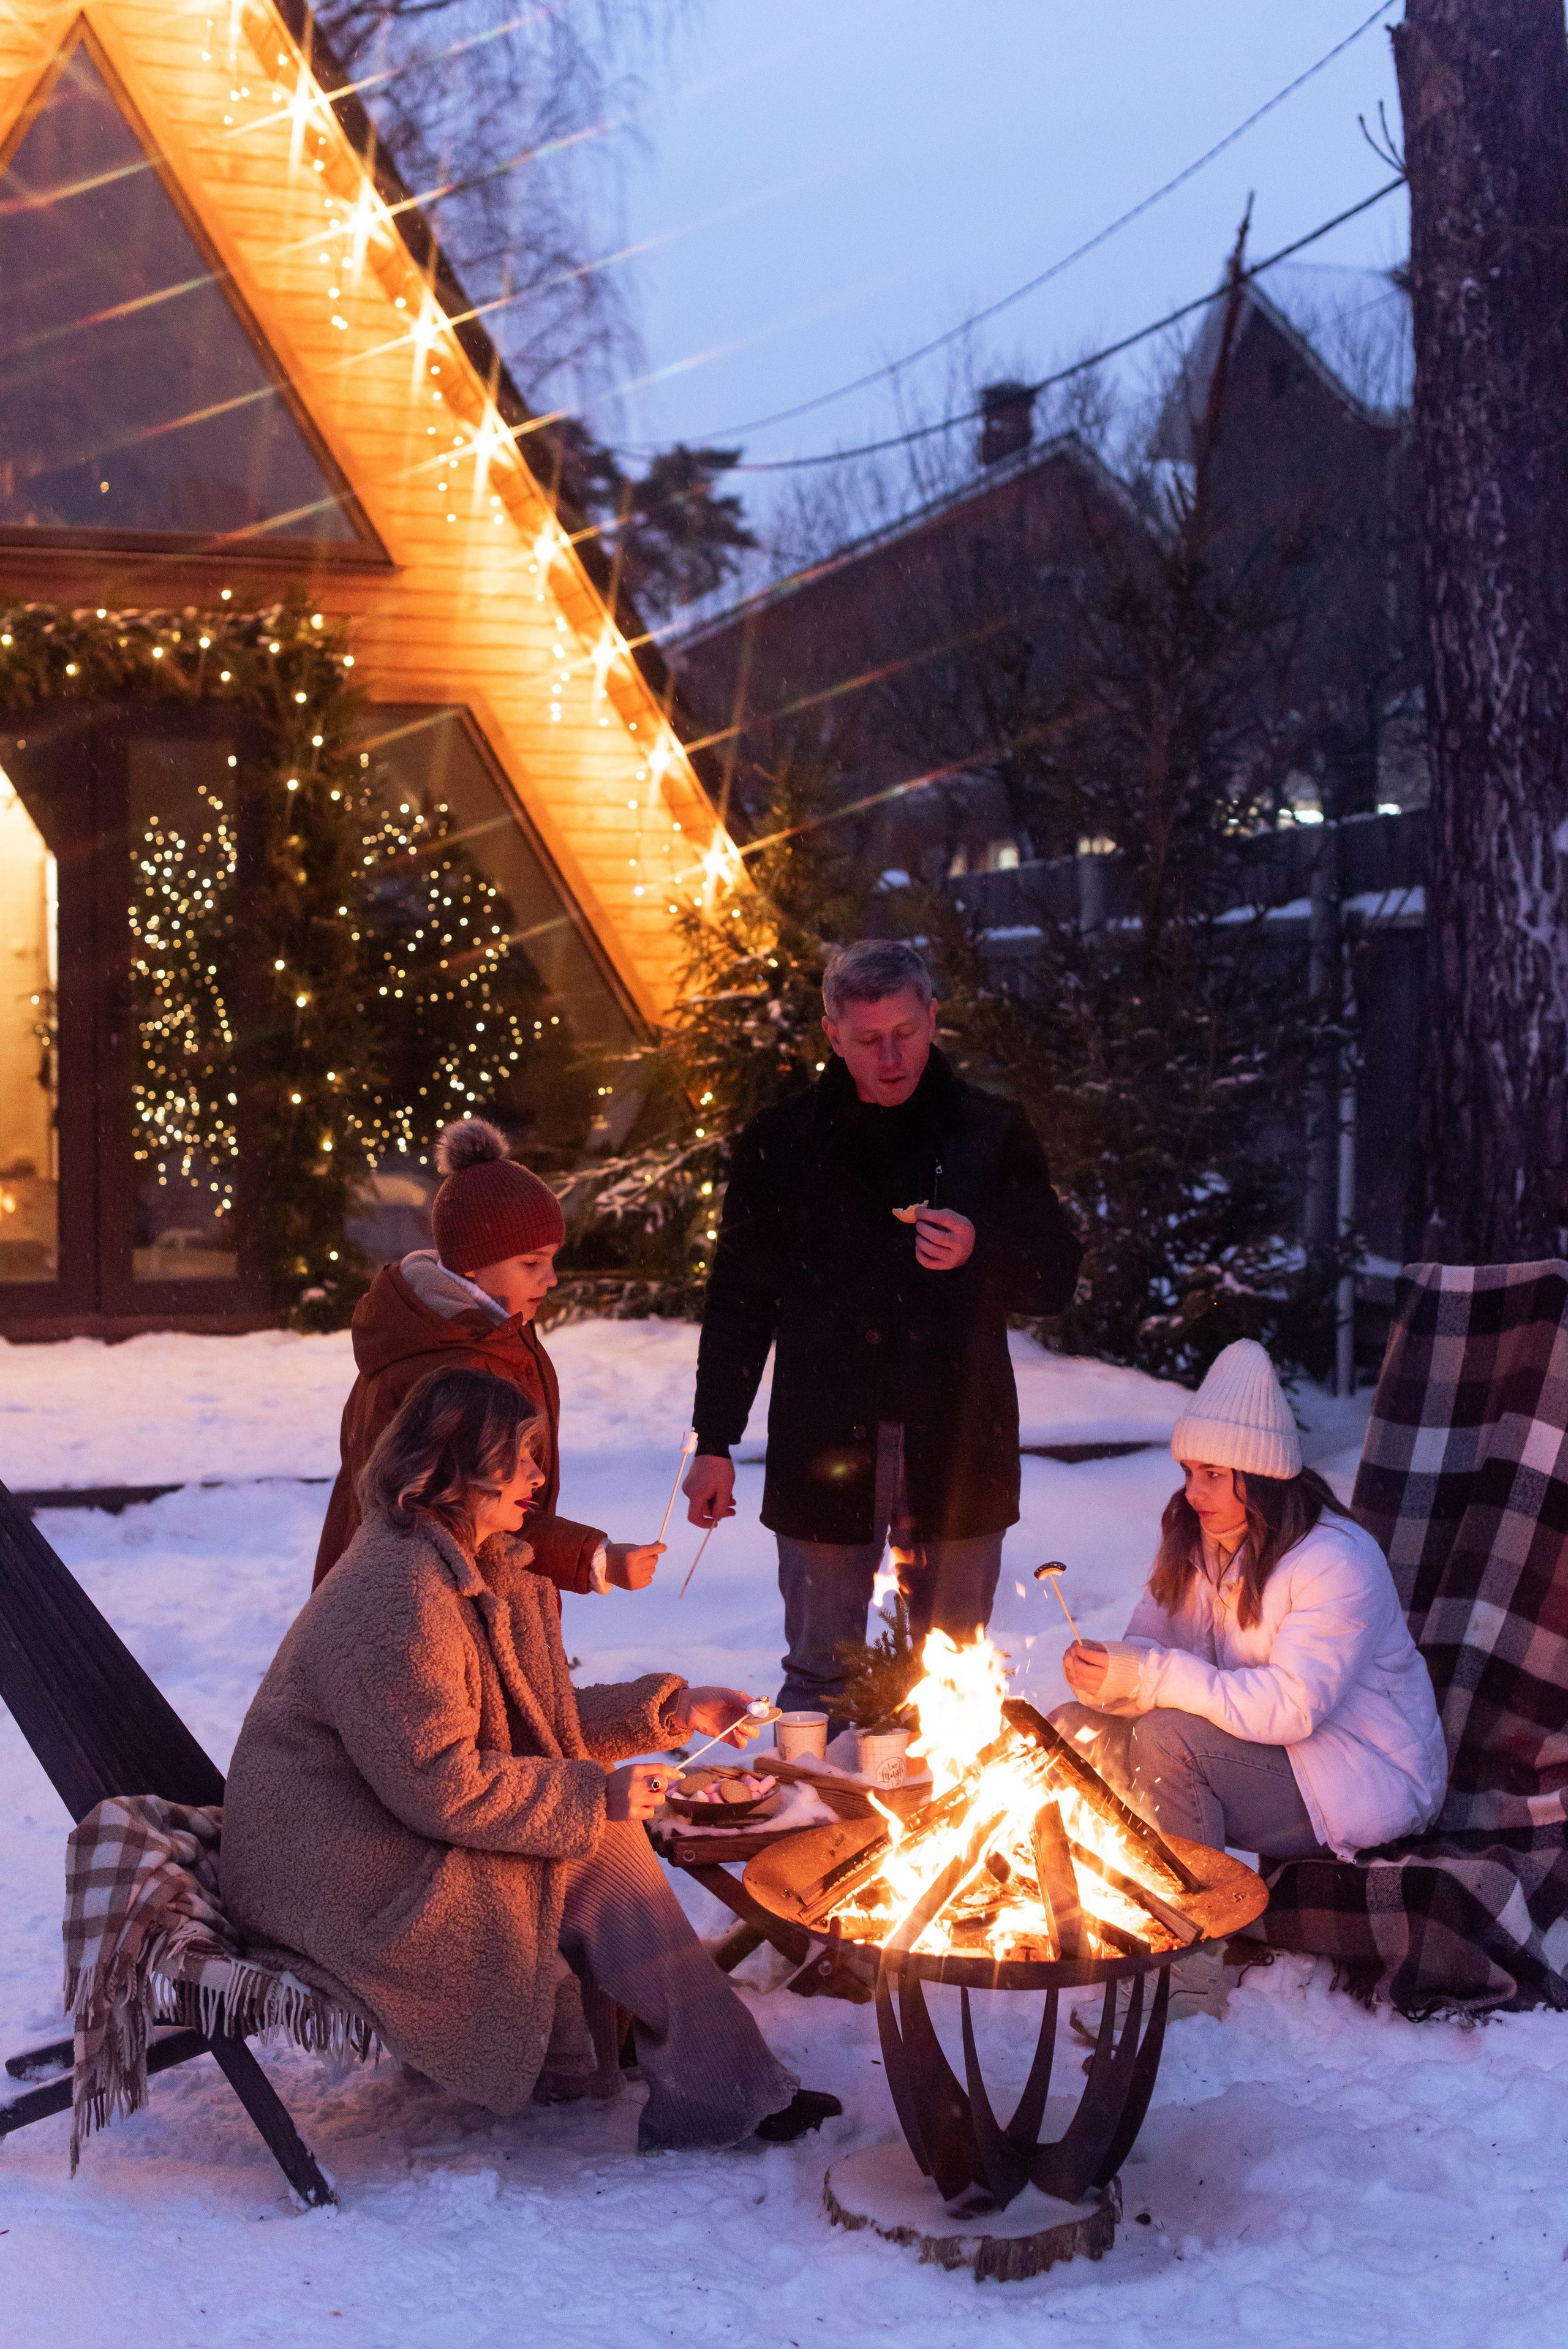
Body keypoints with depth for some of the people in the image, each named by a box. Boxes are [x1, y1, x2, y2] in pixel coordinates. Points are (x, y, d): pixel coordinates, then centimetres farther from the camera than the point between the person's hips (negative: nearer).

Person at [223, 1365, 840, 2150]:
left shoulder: (486, 1569, 11)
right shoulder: (399, 1597, -24)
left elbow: (539, 1719, 16)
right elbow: (440, 1784, -27)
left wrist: (673, 1709, 9)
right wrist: (596, 1796, -20)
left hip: (398, 1842, 10)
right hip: (343, 1881, -10)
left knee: (605, 1832, -3)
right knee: (598, 1855, -15)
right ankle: (722, 2098, -4)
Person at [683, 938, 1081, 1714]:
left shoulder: (993, 1133, 5)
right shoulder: (779, 1143, 4)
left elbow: (1056, 1278, 7)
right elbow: (738, 1302, 7)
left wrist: (979, 1253, -14)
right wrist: (714, 1445, 3)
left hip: (958, 1449, 1)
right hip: (826, 1445, 0)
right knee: (819, 1679, 6)